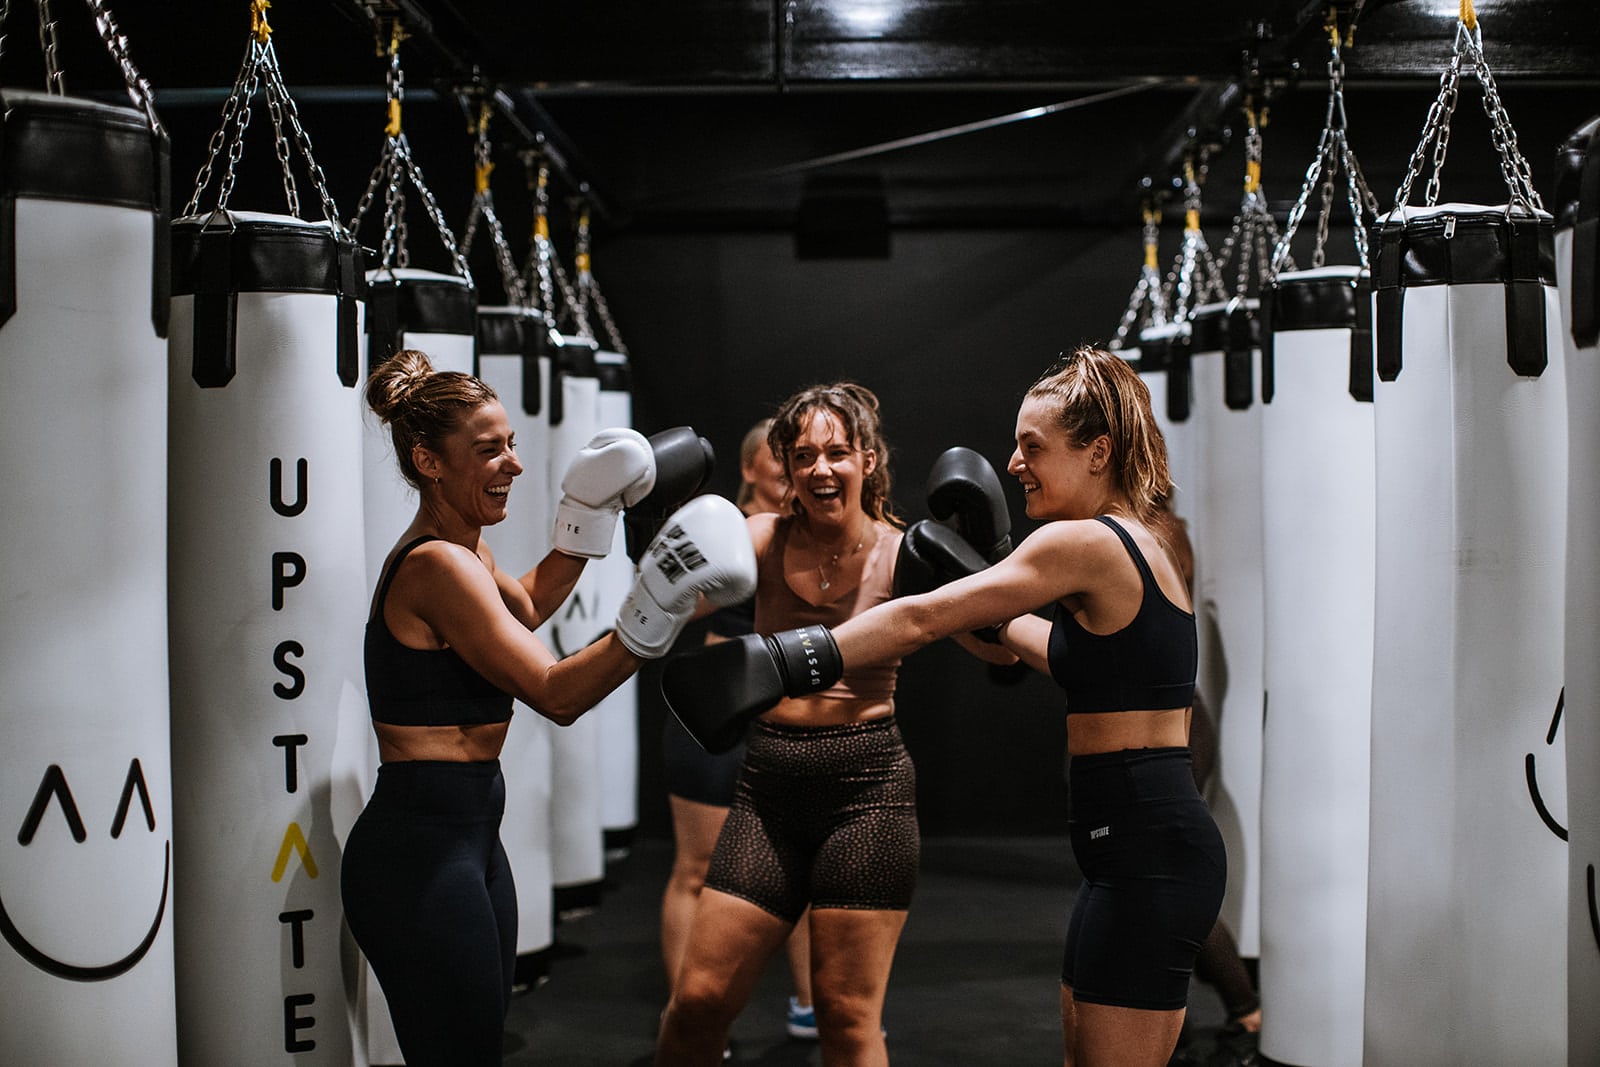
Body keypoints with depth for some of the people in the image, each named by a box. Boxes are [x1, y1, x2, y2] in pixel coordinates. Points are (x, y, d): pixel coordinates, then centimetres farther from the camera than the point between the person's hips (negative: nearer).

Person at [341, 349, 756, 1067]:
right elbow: (555, 694, -19)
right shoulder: (437, 564, -17)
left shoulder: (461, 551, 14)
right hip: (419, 852, -10)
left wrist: (590, 515, 27)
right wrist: (651, 616, -27)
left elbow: (527, 607, 36)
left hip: (468, 840, 10)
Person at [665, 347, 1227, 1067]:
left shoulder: (1087, 543, -13)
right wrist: (993, 613, 36)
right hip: (1133, 850, 10)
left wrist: (780, 663, -19)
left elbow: (923, 618, -18)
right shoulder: (1137, 544, 16)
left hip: (1149, 852, -10)